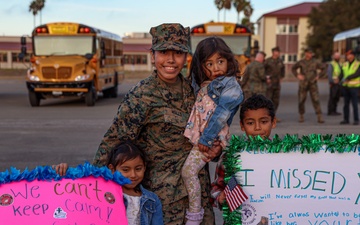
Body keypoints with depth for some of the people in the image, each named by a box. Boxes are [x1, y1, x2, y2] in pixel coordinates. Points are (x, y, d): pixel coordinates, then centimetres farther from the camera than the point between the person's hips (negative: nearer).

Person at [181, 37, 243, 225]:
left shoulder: (230, 86, -10)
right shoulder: (202, 84, 12)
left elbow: (221, 115, -16)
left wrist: (206, 139, -17)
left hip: (212, 137, -7)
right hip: (197, 134, 7)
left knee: (189, 170, -13)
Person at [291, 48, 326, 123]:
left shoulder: (315, 62, 3)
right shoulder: (301, 62, 2)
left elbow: (323, 69, 16)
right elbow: (293, 69, 15)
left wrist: (318, 76, 3)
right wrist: (297, 75, 0)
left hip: (313, 84, 0)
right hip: (303, 84, 0)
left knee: (316, 100, -9)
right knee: (301, 100, 4)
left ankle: (319, 117, -8)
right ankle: (301, 116, 21)